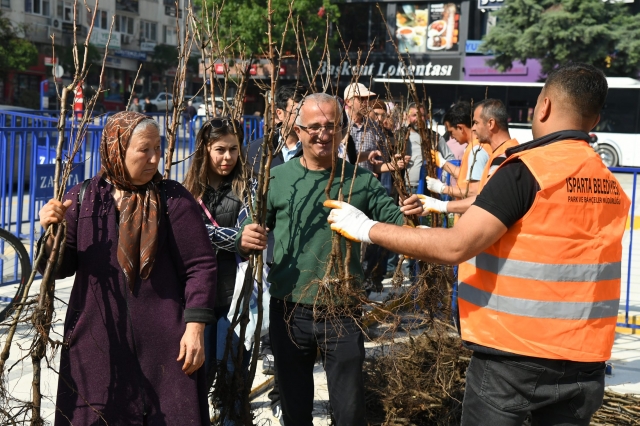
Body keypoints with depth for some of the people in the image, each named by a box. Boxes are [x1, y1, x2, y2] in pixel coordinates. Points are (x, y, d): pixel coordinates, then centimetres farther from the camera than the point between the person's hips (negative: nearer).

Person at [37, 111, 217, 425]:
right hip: (96, 342, 2)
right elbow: (59, 268, 6)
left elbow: (200, 265, -3)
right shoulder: (82, 198, 2)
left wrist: (195, 327, -10)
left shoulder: (173, 199, -3)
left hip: (163, 343, -1)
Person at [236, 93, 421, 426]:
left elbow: (392, 222, 1)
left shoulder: (361, 180, 0)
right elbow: (252, 231, 4)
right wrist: (245, 241, -19)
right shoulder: (277, 179, 0)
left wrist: (408, 215, -21)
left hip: (342, 313, -1)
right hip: (289, 312, 1)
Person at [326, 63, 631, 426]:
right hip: (584, 358, 6)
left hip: (514, 354, -5)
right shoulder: (611, 185, 5)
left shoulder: (528, 168, -15)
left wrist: (368, 229, -10)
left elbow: (455, 247, -21)